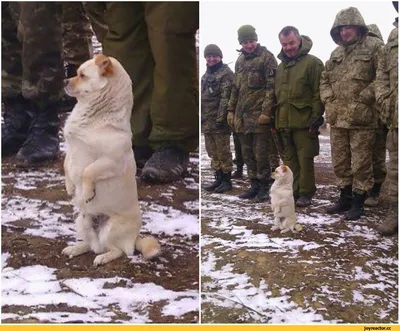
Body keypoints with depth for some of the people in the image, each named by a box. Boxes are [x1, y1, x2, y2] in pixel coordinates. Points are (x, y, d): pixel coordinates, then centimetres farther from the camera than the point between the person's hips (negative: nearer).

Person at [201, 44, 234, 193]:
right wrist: (200, 117, 18)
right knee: (213, 152, 13)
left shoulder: (226, 73, -8)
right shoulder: (206, 75, 19)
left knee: (223, 152, -2)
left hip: (219, 121, -8)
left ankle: (226, 180, 7)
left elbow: (225, 97, -16)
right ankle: (218, 178, 22)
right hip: (207, 121, 8)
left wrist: (220, 117, -21)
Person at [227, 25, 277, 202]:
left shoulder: (267, 57, -5)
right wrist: (231, 110, 17)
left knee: (261, 153, -2)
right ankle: (254, 185, 21)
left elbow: (271, 87, -11)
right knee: (247, 153, 11)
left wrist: (266, 111, -18)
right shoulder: (240, 60, 16)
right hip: (242, 115, 7)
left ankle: (264, 187, 9)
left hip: (259, 114, -7)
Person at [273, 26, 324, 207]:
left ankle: (306, 193, 10)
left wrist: (316, 118, -14)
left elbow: (318, 93, -9)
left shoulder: (312, 62, -5)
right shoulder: (280, 66, 17)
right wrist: (275, 120, 17)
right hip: (284, 123, 7)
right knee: (289, 160, 11)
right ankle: (293, 191, 20)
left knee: (305, 160, -1)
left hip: (303, 122, -6)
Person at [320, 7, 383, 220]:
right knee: (340, 162, 13)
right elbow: (325, 79, 23)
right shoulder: (336, 53, 17)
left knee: (361, 163, 0)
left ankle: (358, 202, 11)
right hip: (337, 118, 7)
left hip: (362, 118, -6)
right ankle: (345, 197, 27)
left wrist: (363, 98, -15)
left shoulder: (373, 47, -2)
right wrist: (328, 98, 6)